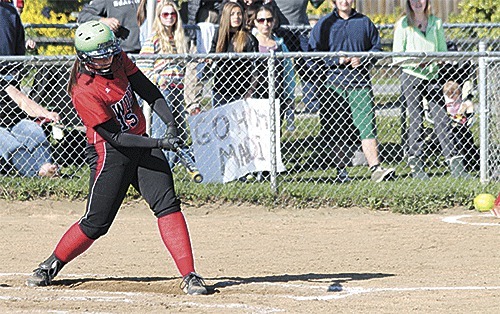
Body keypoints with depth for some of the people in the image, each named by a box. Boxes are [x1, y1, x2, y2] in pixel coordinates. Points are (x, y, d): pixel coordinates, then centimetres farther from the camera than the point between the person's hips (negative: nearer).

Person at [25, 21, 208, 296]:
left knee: (167, 204, -10)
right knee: (96, 223, -4)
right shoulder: (84, 92, -22)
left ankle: (189, 276, -12)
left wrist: (170, 123, -11)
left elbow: (149, 92, 5)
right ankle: (50, 267, 19)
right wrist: (159, 143, -26)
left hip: (142, 144, 6)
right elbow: (116, 138, -21)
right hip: (110, 154, -6)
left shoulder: (119, 61, -2)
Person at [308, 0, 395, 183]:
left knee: (366, 124, -12)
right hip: (333, 82, 0)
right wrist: (337, 60, -11)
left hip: (359, 82, 0)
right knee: (336, 129, 5)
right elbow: (313, 51, 2)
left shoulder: (364, 22, 10)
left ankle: (375, 168, -21)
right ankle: (339, 170, 15)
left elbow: (376, 48, 15)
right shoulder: (325, 24, 6)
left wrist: (363, 60, -6)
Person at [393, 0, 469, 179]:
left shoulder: (436, 23, 11)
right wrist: (416, 61, -18)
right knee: (415, 121, -2)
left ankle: (455, 163, -5)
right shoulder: (403, 25, 1)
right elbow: (397, 57, -2)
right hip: (411, 76, -2)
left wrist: (433, 60, -8)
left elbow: (443, 51, 14)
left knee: (441, 119, -4)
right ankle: (416, 166, 4)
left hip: (432, 76, 2)